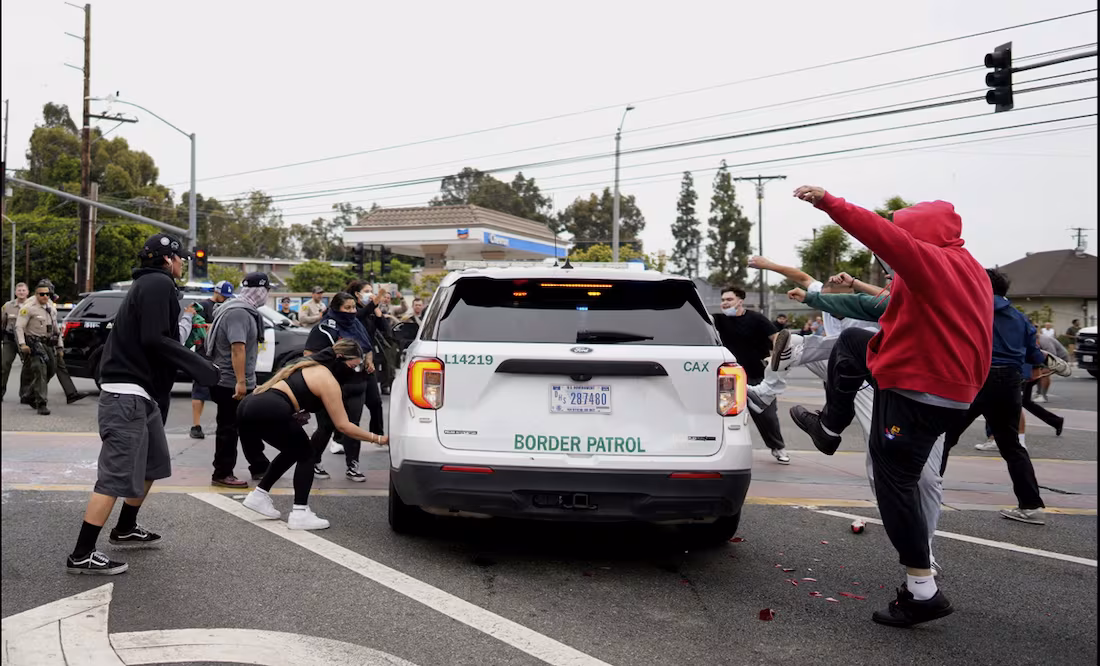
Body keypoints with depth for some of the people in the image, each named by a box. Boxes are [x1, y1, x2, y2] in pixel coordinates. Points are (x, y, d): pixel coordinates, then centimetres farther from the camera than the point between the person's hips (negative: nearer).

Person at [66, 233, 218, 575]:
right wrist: (200, 367, -19)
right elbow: (155, 339, -21)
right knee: (116, 476, -10)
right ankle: (81, 555, -7)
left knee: (153, 463, 21)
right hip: (128, 393, -11)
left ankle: (125, 529, 34)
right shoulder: (159, 284, -11)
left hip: (139, 391, 11)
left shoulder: (149, 284, 20)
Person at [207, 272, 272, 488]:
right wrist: (240, 381, -31)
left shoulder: (244, 311, 14)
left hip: (244, 383, 10)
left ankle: (259, 467, 26)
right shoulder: (238, 313, -20)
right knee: (229, 429, -2)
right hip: (231, 384, -10)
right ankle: (222, 474, 6)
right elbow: (237, 348, -28)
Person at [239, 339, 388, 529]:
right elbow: (343, 425, -2)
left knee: (293, 450, 24)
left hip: (249, 406, 9)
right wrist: (377, 439, 1)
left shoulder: (311, 367, 26)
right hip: (269, 412, -9)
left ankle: (259, 495, 25)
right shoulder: (328, 380, -1)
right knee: (305, 454, 6)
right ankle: (300, 513, -2)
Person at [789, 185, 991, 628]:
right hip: (952, 387, 10)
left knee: (894, 482, -3)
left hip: (916, 392, -10)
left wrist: (829, 204, -34)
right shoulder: (968, 269, 12)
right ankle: (831, 427, 36)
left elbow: (886, 235, -32)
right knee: (851, 342, 24)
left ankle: (923, 592, 0)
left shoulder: (931, 261, -18)